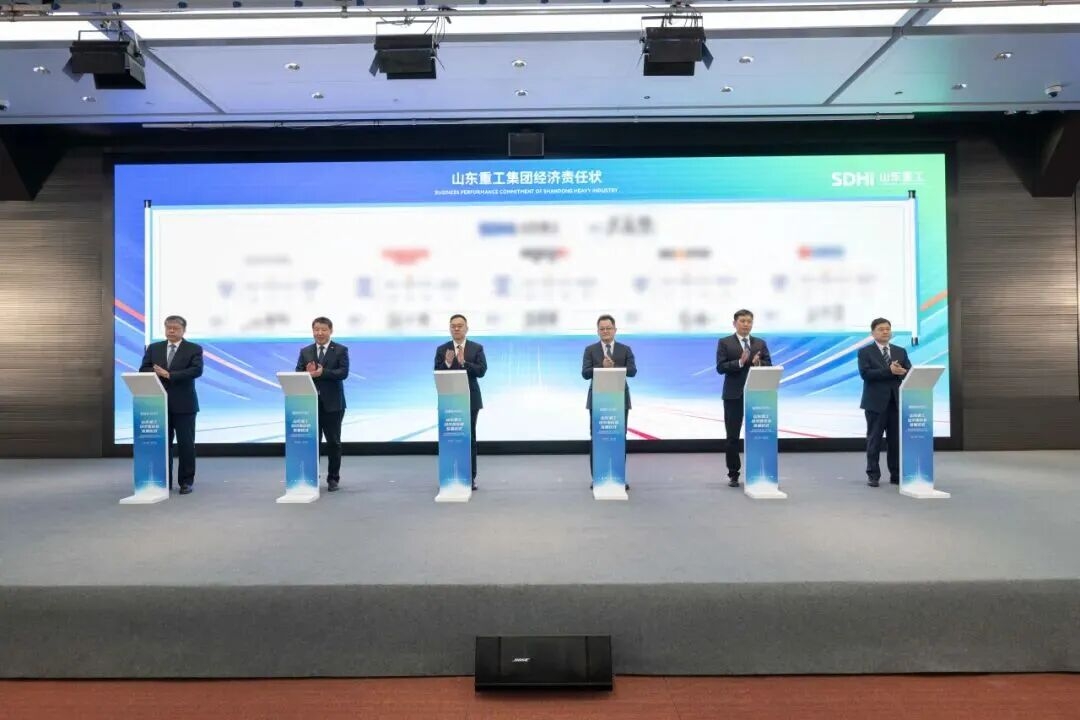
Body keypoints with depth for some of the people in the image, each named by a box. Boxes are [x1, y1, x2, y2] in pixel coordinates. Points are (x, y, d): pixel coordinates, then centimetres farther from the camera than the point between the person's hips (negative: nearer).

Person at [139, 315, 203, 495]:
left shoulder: (194, 349, 0)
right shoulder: (153, 348, 12)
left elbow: (197, 370, -15)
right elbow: (144, 370, 4)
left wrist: (169, 375, -20)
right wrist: (159, 373, -15)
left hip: (184, 404, -3)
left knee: (186, 444, 0)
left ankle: (186, 482, 9)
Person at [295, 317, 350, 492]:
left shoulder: (341, 350, 1)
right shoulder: (305, 351, 11)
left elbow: (343, 372, -12)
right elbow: (298, 374, 4)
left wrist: (321, 372, -24)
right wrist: (308, 373, -18)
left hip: (332, 403, -2)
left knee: (333, 442, 3)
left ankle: (333, 479, 13)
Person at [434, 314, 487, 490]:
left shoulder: (477, 348, 4)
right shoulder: (441, 349, 5)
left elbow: (481, 371, -8)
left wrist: (464, 362, -20)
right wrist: (447, 363, -19)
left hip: (470, 400, 0)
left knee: (470, 437, 4)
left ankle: (471, 477, 10)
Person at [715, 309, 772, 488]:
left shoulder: (761, 343, 11)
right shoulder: (725, 343, 3)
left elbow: (769, 367, 4)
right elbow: (720, 367, -7)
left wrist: (758, 363, -16)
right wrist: (740, 362, -21)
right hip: (734, 395, -2)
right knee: (732, 436, 2)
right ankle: (733, 474, 12)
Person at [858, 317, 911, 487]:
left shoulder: (901, 351, 14)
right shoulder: (865, 352, 0)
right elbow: (865, 373, -13)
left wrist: (901, 372, -16)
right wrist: (889, 371, -20)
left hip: (897, 401, 4)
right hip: (876, 402, -4)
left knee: (896, 440, 6)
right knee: (874, 440, 1)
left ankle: (896, 475, 14)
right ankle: (873, 475, 6)